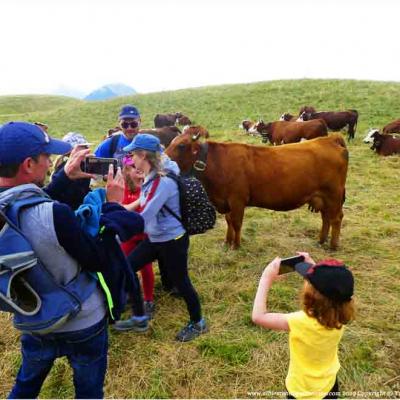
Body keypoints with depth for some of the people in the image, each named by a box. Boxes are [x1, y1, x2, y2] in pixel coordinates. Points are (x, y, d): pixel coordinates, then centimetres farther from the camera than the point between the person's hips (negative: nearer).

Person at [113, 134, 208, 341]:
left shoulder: (164, 182, -28)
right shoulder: (151, 176, 1)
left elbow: (144, 219, -30)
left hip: (172, 240, -9)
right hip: (155, 238, 9)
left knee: (180, 282, 8)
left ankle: (198, 323, 34)